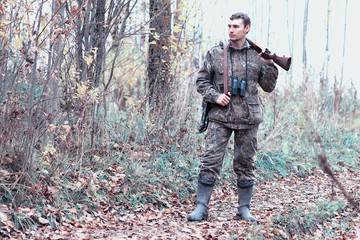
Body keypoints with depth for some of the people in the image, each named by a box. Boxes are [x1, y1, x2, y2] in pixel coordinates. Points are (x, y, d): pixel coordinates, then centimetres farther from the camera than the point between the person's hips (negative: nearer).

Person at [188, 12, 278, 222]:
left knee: (245, 165, 8)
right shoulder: (215, 53, 3)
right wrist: (215, 96, -9)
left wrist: (269, 65, -7)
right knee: (211, 161, -6)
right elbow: (202, 81, 8)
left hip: (248, 118, 1)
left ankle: (244, 209, 18)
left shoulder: (257, 55, 6)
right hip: (220, 117, -1)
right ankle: (201, 208, -1)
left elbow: (269, 87, 9)